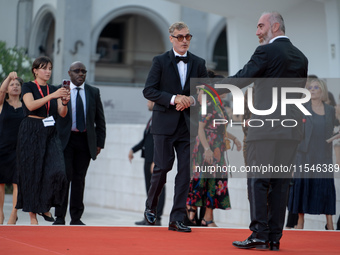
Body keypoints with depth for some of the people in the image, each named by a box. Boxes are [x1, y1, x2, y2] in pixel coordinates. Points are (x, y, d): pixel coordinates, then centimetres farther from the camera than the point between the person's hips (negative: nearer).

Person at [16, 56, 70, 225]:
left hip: (50, 134, 4)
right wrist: (52, 96, -27)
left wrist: (64, 102, -16)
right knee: (32, 172, -1)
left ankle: (44, 206, 8)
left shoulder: (53, 90, 14)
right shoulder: (28, 87, 1)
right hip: (31, 133, -4)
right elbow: (31, 105, -18)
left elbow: (62, 114, 5)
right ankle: (32, 214, 7)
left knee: (56, 170, -13)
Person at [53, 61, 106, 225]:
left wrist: (100, 143, 5)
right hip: (65, 139, -2)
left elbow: (100, 120, 11)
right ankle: (60, 217, -2)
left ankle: (76, 218, 10)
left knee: (79, 178, 4)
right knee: (65, 176, -8)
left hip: (86, 141, 2)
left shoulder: (94, 92, 10)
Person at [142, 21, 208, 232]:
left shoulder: (199, 63, 10)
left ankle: (177, 219, 0)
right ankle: (151, 206, 21)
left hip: (188, 125, 3)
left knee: (186, 171, -3)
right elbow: (149, 90, -6)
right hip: (165, 123, -3)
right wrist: (173, 99, -17)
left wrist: (191, 101, -9)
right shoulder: (160, 61, 1)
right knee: (163, 167, -5)